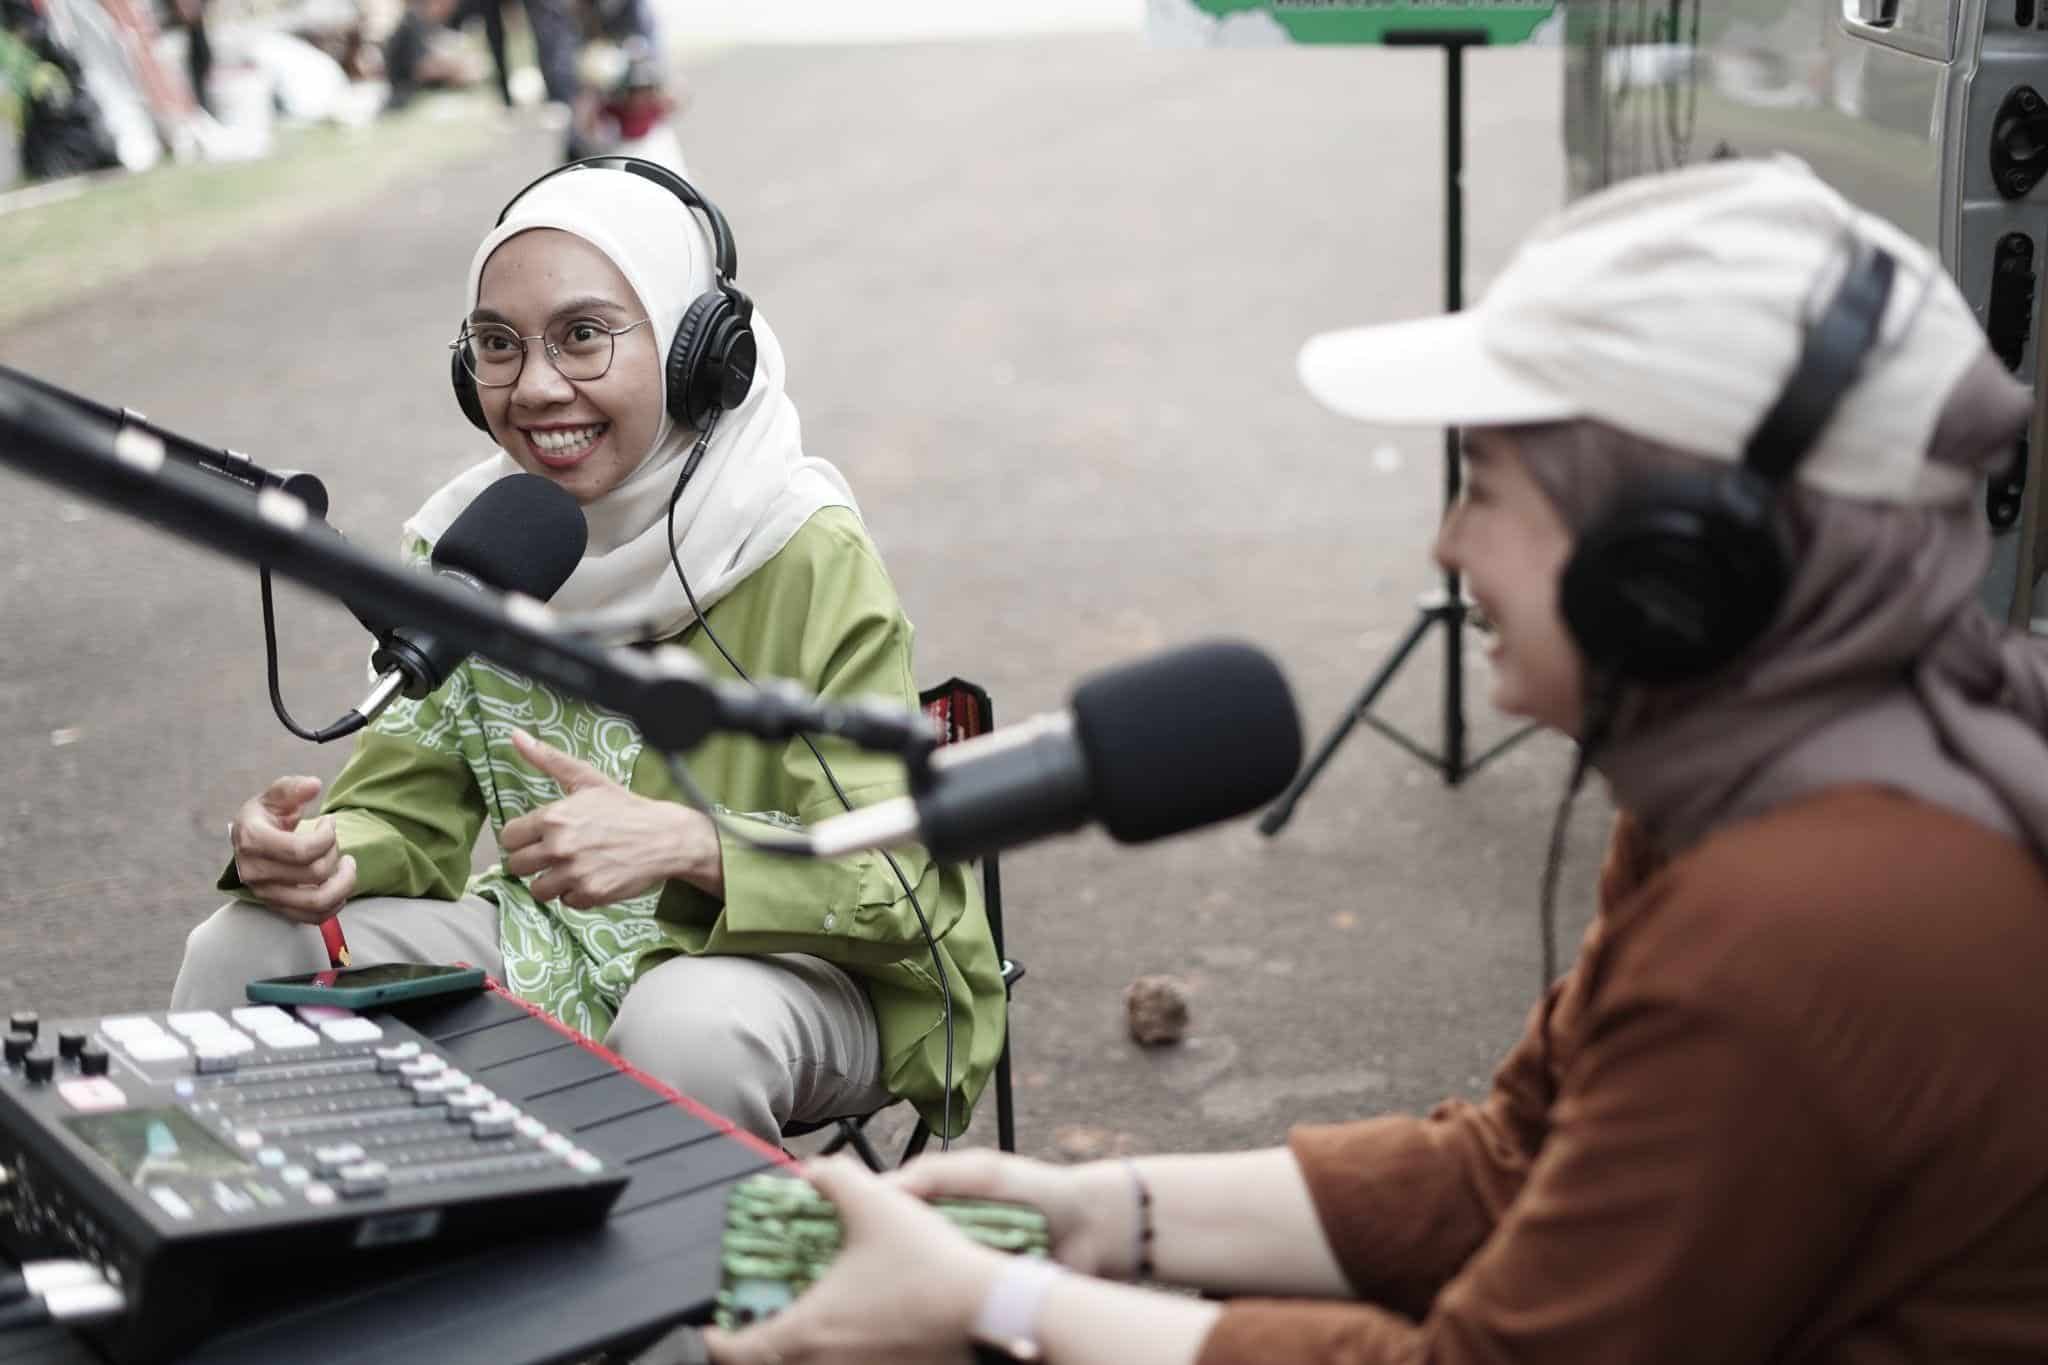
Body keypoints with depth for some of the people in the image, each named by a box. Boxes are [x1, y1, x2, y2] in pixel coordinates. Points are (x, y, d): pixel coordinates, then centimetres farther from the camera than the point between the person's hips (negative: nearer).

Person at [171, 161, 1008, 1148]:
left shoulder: (811, 562, -18)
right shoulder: (468, 542, -1)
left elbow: (891, 879, -21)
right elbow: (412, 806, 3)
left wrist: (691, 844, -40)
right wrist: (327, 851, -22)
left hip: (784, 963, -5)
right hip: (549, 945, 5)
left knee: (686, 1028, -37)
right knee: (237, 954, -9)